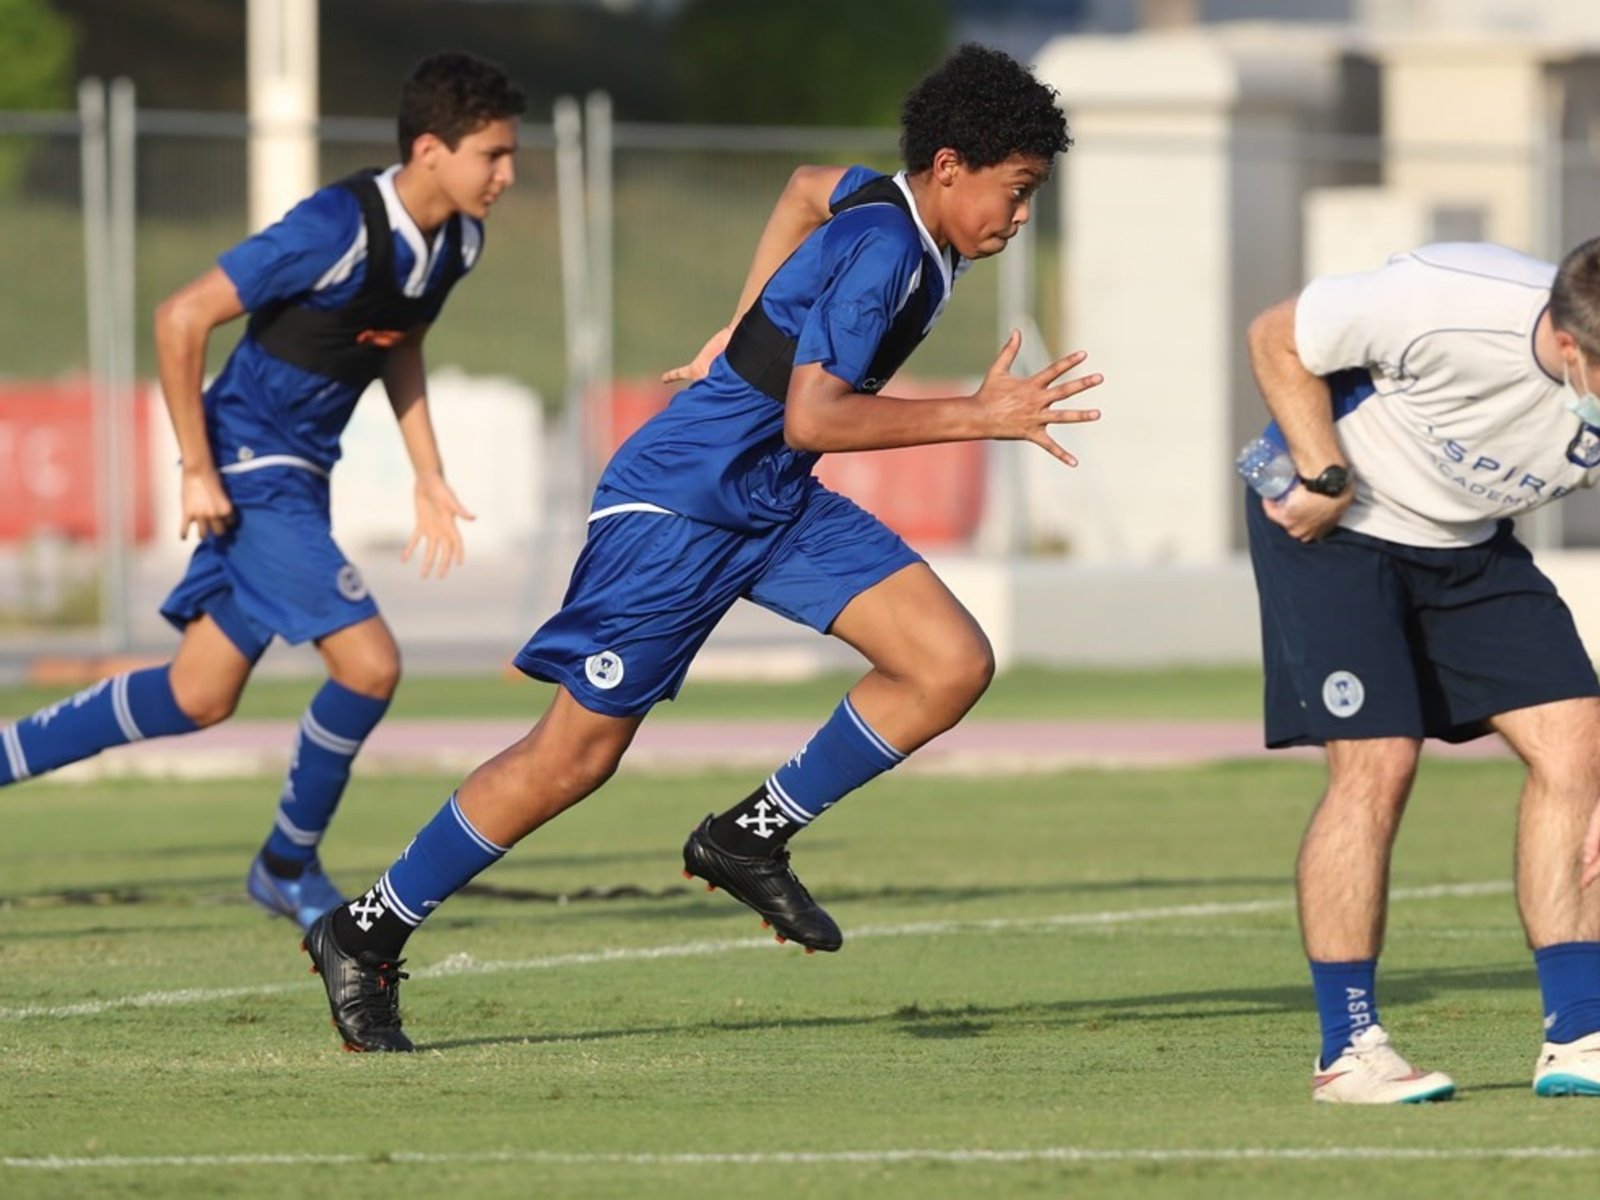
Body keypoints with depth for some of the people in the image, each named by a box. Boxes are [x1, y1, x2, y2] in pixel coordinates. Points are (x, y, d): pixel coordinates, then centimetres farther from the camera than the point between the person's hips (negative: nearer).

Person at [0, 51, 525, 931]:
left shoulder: (456, 240, 1)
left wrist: (429, 478, 13)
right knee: (368, 663, -15)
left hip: (299, 476, 9)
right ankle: (288, 866, 5)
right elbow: (182, 318, -22)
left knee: (198, 697, 11)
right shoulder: (337, 230, -25)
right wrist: (198, 470, -18)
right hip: (250, 471, -9)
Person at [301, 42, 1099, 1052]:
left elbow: (809, 188, 28)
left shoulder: (892, 210, 4)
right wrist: (978, 417, -31)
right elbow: (812, 416, -32)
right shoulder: (884, 249, -24)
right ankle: (367, 933, 10)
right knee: (578, 753, -4)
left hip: (778, 506, 9)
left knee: (953, 664, -7)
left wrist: (748, 332, 28)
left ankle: (753, 838, 5)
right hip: (678, 506, -9)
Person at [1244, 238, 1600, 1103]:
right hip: (1335, 525, -5)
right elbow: (1277, 340, -17)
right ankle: (1346, 1051, -3)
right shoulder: (1446, 302, -35)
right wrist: (1327, 476, -25)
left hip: (1471, 545, 5)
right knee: (1376, 760, -15)